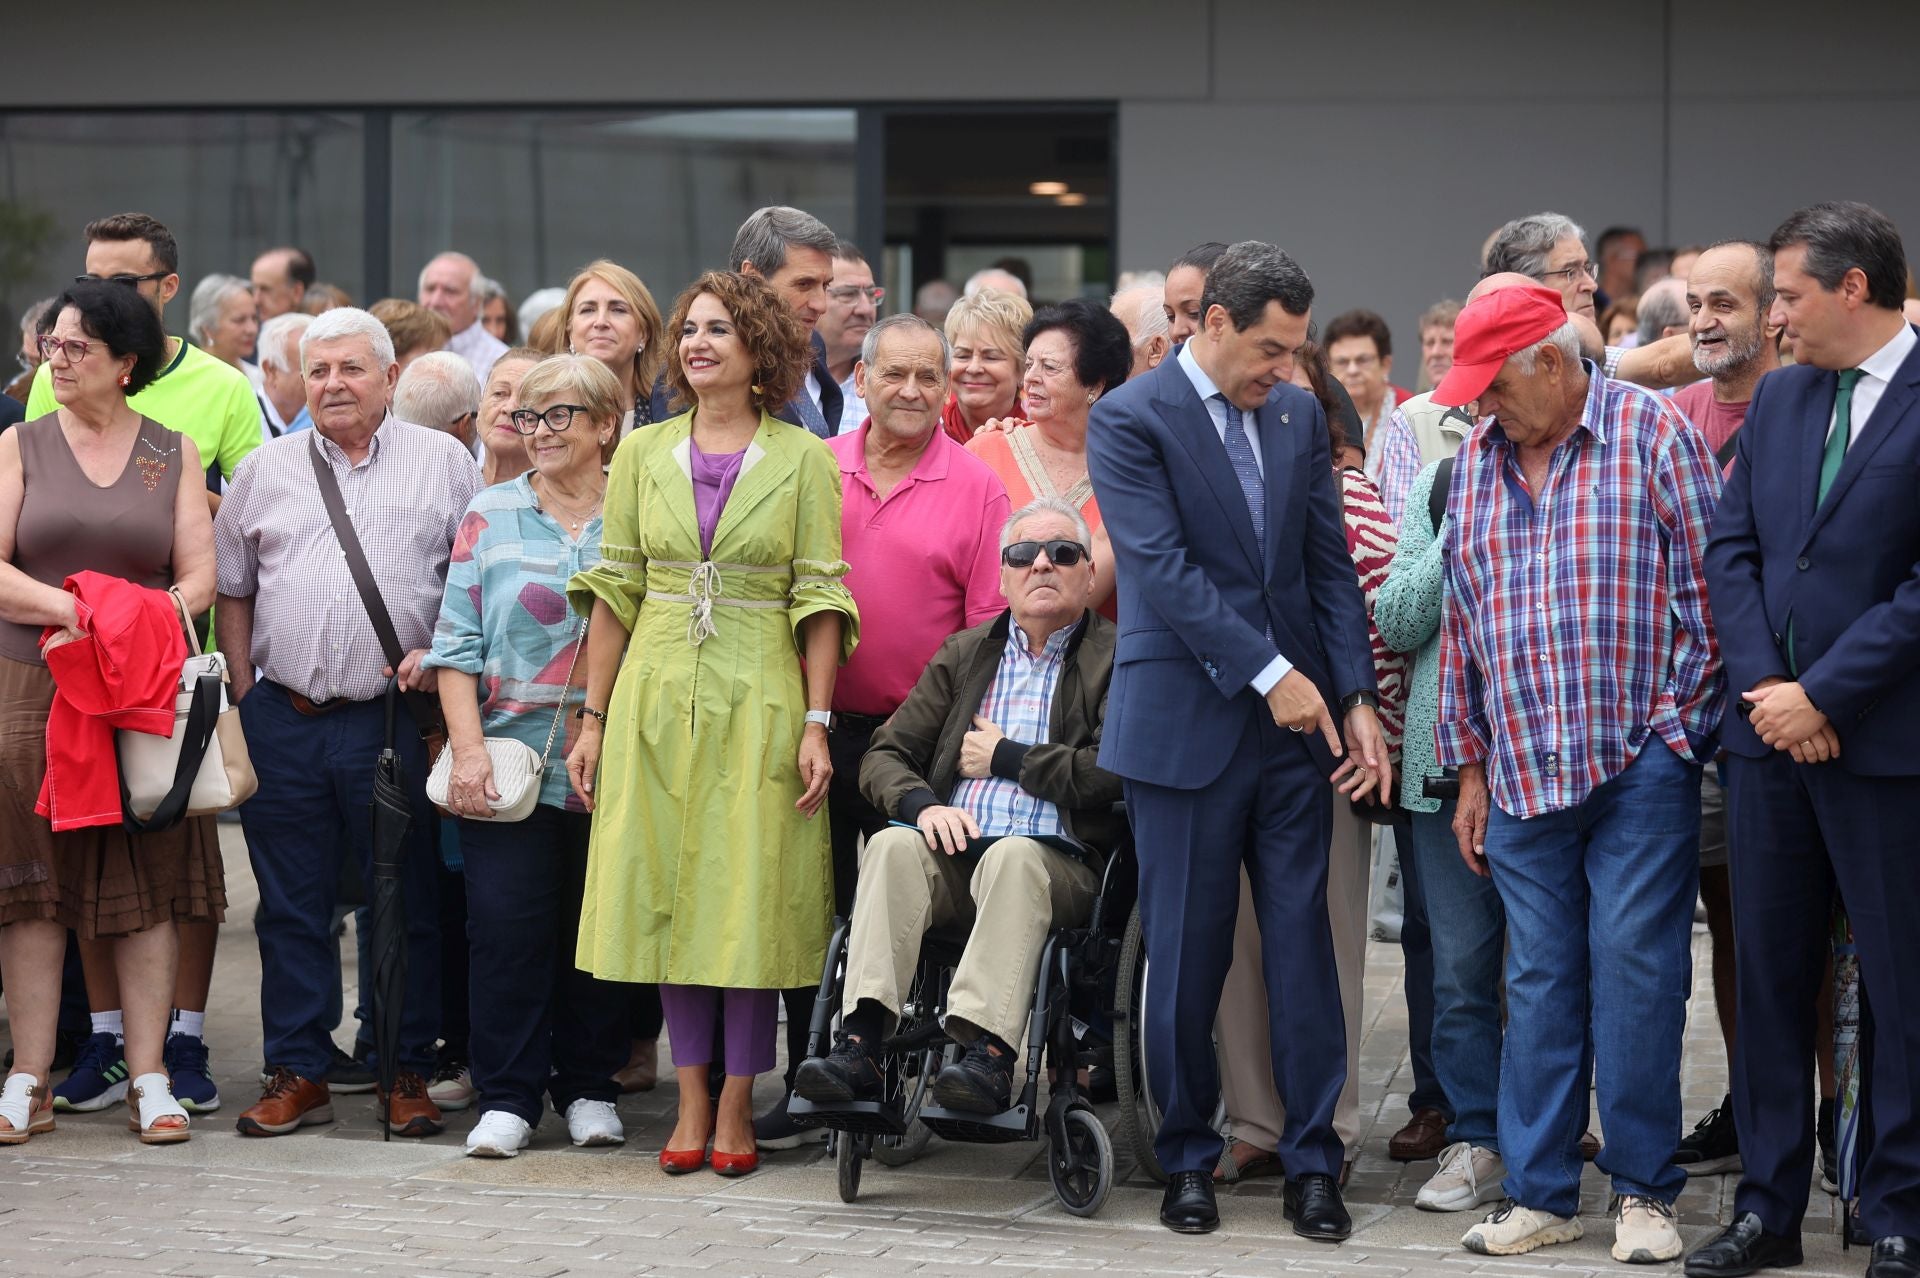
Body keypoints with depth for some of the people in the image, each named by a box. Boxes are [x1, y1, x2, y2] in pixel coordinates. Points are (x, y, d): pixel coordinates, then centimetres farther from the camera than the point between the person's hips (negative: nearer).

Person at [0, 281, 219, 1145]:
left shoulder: (173, 455, 8)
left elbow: (199, 578, 1)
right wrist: (77, 609, -14)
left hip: (144, 692, 1)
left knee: (149, 883, 0)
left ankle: (147, 1077, 4)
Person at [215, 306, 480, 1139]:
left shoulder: (443, 464, 5)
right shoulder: (267, 471, 12)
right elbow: (231, 587, 17)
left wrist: (440, 655, -9)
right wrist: (244, 694, 9)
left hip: (395, 719, -2)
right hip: (285, 720, 3)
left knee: (408, 904, 1)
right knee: (290, 906, 5)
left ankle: (408, 1072, 10)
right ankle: (298, 1073, 13)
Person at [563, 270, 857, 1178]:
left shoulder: (802, 460, 0)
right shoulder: (644, 453, 8)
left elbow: (819, 599, -2)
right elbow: (614, 589, 9)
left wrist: (817, 723, -9)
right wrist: (594, 718, 4)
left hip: (758, 700, -3)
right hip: (657, 696, 3)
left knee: (750, 895, -1)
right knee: (664, 891, 4)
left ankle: (736, 1106, 7)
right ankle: (691, 1102, 13)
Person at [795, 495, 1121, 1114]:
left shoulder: (1117, 658, 8)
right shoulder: (963, 654, 23)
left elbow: (1116, 772, -9)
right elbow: (884, 755, 17)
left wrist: (1004, 757, 0)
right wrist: (922, 804, -7)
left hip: (1058, 863, -4)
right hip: (953, 851, 4)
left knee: (1012, 856, -36)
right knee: (893, 844, -28)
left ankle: (989, 1056, -49)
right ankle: (857, 1046, -41)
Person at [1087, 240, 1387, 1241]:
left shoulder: (1299, 415, 10)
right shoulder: (1130, 420, -7)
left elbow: (1329, 561, 9)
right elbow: (1164, 566, -15)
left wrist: (1355, 695, -1)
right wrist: (1269, 672, -17)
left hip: (1296, 715, 4)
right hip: (1185, 724, -4)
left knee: (1302, 942, 3)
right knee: (1187, 953, 3)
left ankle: (1312, 1160, 8)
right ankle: (1187, 1157, 17)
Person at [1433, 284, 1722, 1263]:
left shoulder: (1652, 434, -2)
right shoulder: (1475, 463, 12)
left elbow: (1708, 592, -4)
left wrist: (1675, 724, -8)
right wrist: (1470, 769, 15)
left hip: (1639, 763, -4)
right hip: (1524, 770, 4)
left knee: (1635, 972, -5)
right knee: (1538, 982, 5)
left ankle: (1644, 1191, 5)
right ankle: (1539, 1192, 12)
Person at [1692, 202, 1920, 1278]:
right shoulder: (1780, 398, 10)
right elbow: (1732, 548, 10)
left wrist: (1822, 695, -14)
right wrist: (1765, 684, -4)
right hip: (1773, 733, 6)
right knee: (1770, 975, 10)